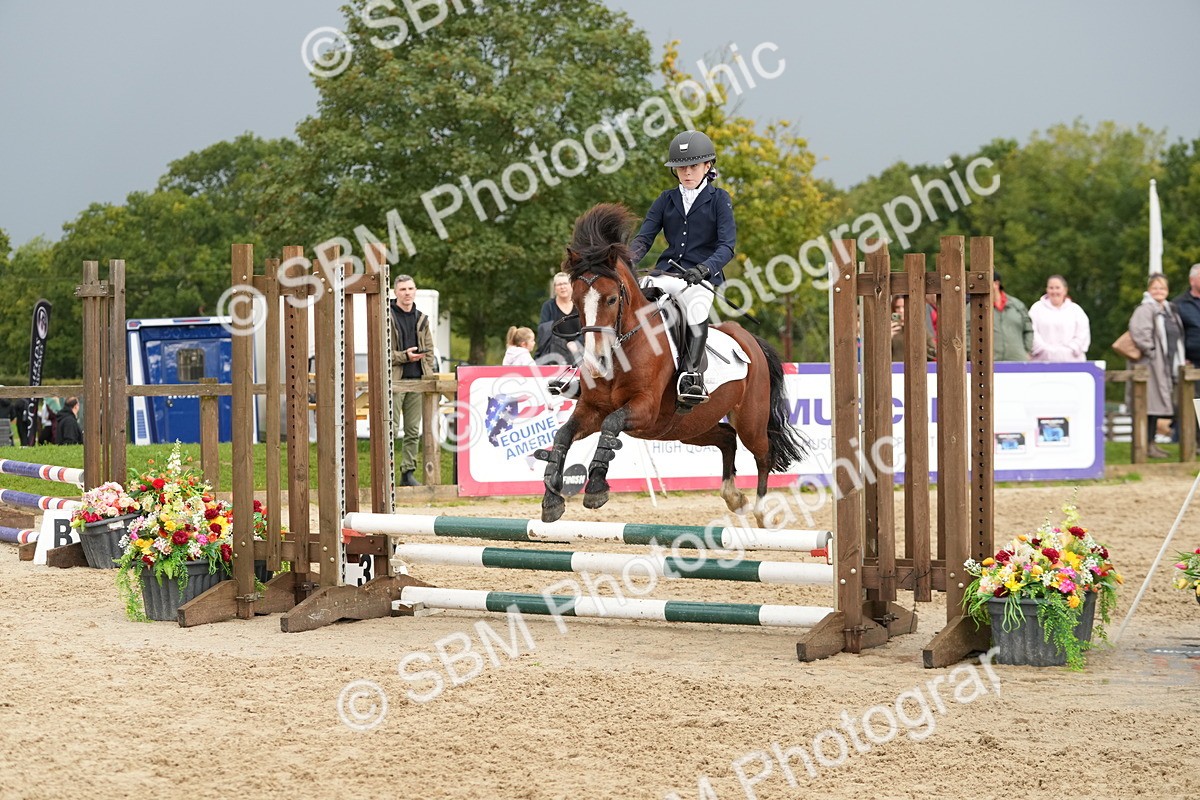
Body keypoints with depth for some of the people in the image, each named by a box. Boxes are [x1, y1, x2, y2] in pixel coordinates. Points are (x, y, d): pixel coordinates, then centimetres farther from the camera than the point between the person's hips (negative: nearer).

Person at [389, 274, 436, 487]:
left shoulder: (421, 319, 16)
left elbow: (429, 350, 21)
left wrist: (428, 373, 8)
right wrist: (404, 356, -15)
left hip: (417, 380, 6)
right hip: (394, 379, -6)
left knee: (413, 430, 7)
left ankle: (408, 472, 13)